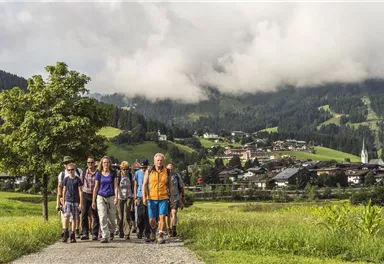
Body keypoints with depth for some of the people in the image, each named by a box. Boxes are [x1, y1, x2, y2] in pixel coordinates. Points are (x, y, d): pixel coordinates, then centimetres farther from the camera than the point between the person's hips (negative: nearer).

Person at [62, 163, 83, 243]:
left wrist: (81, 203, -3)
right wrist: (63, 202, 10)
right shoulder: (66, 179, 6)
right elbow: (64, 191, 11)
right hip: (68, 201, 0)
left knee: (74, 218, 4)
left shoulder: (77, 180, 0)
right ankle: (65, 233, -12)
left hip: (76, 201, 0)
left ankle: (72, 235, 10)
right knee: (66, 216, -16)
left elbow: (80, 191, 1)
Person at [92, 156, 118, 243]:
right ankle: (105, 237, -9)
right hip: (101, 197, 0)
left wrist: (116, 197, -10)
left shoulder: (113, 173, 4)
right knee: (102, 217, -10)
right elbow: (96, 187, 9)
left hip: (111, 197, 0)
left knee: (111, 218, 4)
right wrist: (93, 201, 8)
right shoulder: (98, 174, 5)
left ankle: (111, 231, 33)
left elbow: (115, 186, 2)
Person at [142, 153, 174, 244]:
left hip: (164, 198, 0)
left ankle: (160, 236, -7)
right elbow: (144, 185, 2)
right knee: (152, 220, 4)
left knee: (162, 217, -12)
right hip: (152, 198, 0)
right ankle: (153, 230, 35)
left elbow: (170, 186, 13)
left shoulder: (167, 172, 7)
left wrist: (172, 199, 10)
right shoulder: (149, 172, 4)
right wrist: (144, 197, -9)